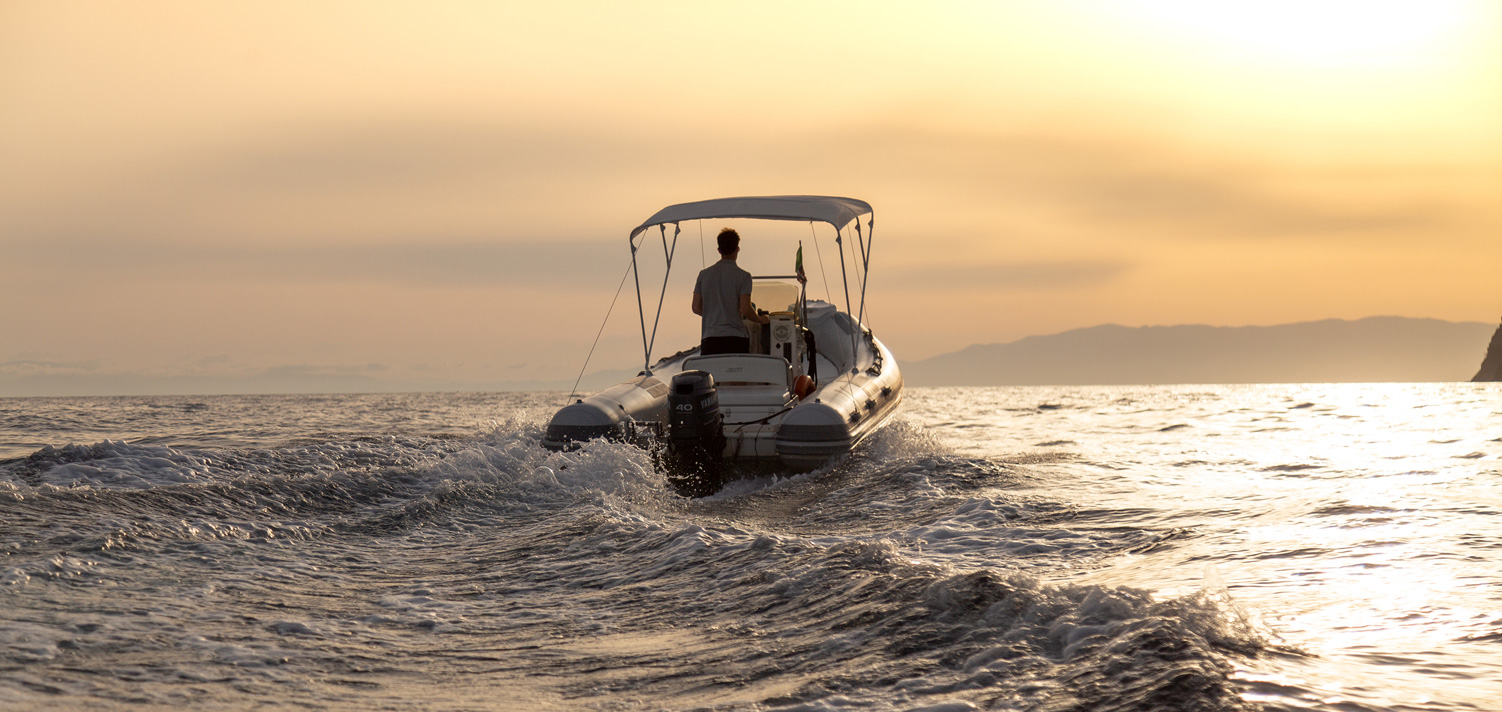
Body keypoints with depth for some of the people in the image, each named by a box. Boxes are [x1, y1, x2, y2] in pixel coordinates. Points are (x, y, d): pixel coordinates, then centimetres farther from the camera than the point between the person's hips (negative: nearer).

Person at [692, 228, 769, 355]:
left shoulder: (704, 274, 9)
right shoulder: (743, 276, -3)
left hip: (709, 339, 3)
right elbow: (745, 310, -9)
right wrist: (761, 320, 10)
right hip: (736, 338, -3)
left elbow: (696, 308, 11)